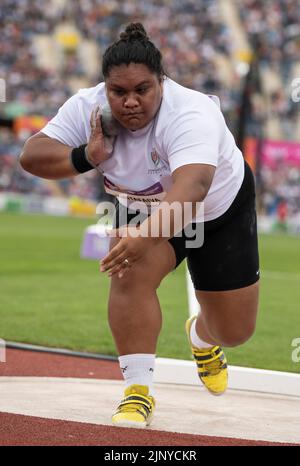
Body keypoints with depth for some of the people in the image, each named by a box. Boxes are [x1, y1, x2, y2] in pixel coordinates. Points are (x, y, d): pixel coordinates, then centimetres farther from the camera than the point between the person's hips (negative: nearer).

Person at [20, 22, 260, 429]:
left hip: (223, 207, -2)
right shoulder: (87, 108, -25)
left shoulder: (190, 114, -41)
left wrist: (147, 234, -73)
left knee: (235, 331, 5)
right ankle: (138, 392, -20)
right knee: (131, 273, -30)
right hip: (142, 206, 2)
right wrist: (87, 156, -39)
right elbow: (32, 155, -22)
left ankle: (202, 336, 44)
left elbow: (190, 188, -57)